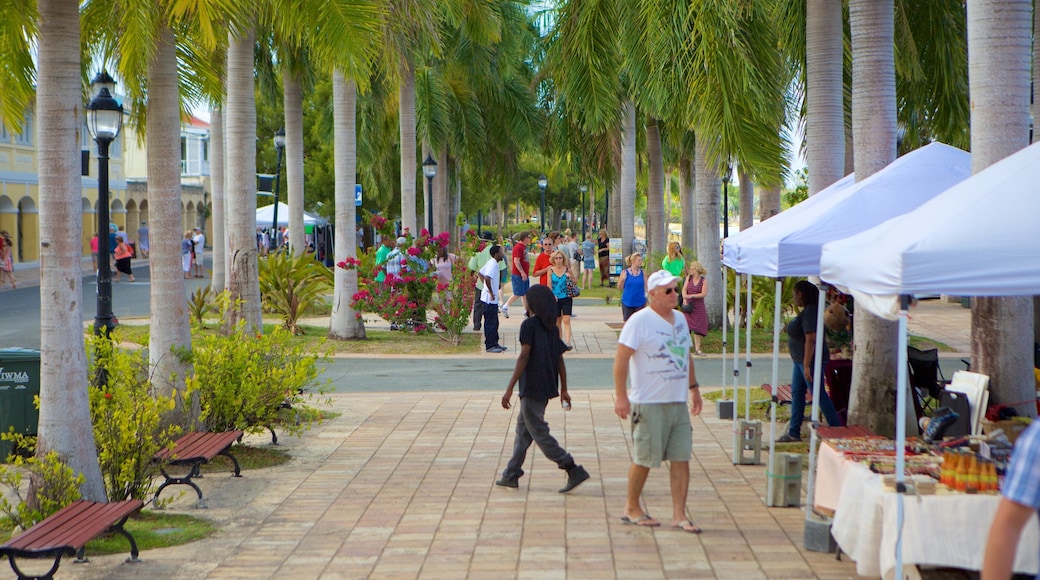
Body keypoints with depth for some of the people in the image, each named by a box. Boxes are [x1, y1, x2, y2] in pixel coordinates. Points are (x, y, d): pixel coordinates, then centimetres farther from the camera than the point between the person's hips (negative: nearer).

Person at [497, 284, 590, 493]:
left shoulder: (529, 325, -11)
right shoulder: (553, 328, 10)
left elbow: (524, 357, -18)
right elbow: (560, 360, 10)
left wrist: (509, 389, -19)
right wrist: (563, 390, 17)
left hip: (532, 389, -8)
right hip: (547, 388, 8)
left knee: (539, 433, -5)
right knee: (523, 430, 17)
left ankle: (573, 470, -11)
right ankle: (511, 474, 22)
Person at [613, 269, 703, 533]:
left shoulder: (679, 319, 13)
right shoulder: (639, 321, -10)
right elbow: (621, 359, -14)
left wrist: (693, 387, 24)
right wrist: (621, 396, -19)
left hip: (678, 402, 7)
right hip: (649, 404, -7)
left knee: (681, 458, 2)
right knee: (644, 459, 1)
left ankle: (679, 514, 6)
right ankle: (632, 508, 19)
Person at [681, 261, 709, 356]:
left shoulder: (704, 280, -4)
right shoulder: (689, 277, 6)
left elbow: (704, 294, -11)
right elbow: (684, 289, 2)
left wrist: (691, 296, -16)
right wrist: (685, 299, -13)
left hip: (698, 306, -1)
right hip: (688, 305, 1)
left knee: (698, 328, 1)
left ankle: (697, 349, 8)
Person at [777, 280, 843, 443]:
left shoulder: (809, 313, -20)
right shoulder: (806, 311, 12)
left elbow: (810, 340, -26)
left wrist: (807, 366, -28)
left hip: (811, 360, -11)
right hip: (800, 360, 11)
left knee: (819, 394, -5)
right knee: (796, 393, 11)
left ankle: (837, 428, 1)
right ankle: (793, 433, 15)